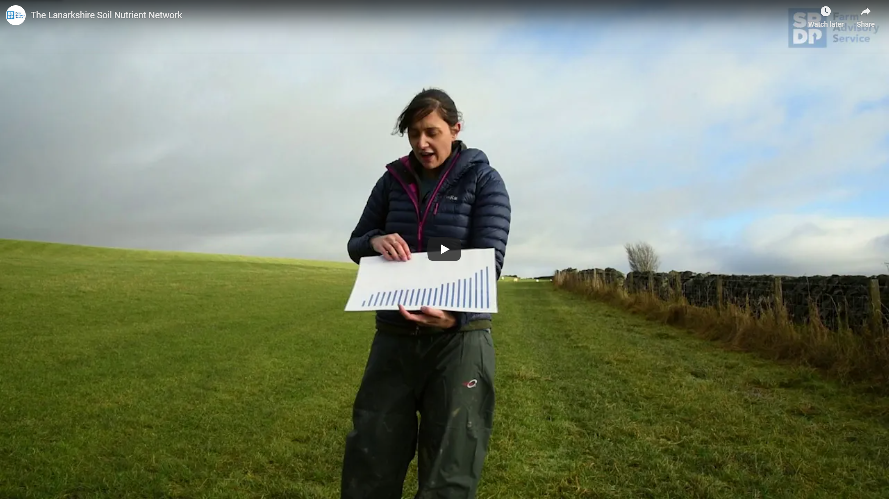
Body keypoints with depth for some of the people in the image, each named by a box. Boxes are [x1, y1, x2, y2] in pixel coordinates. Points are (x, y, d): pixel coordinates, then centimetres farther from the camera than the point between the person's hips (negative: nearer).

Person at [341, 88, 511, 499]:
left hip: (460, 338, -3)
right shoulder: (393, 179, 7)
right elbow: (355, 245, 11)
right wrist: (375, 241, -14)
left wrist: (455, 312, -31)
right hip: (394, 337, 3)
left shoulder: (484, 180, -3)